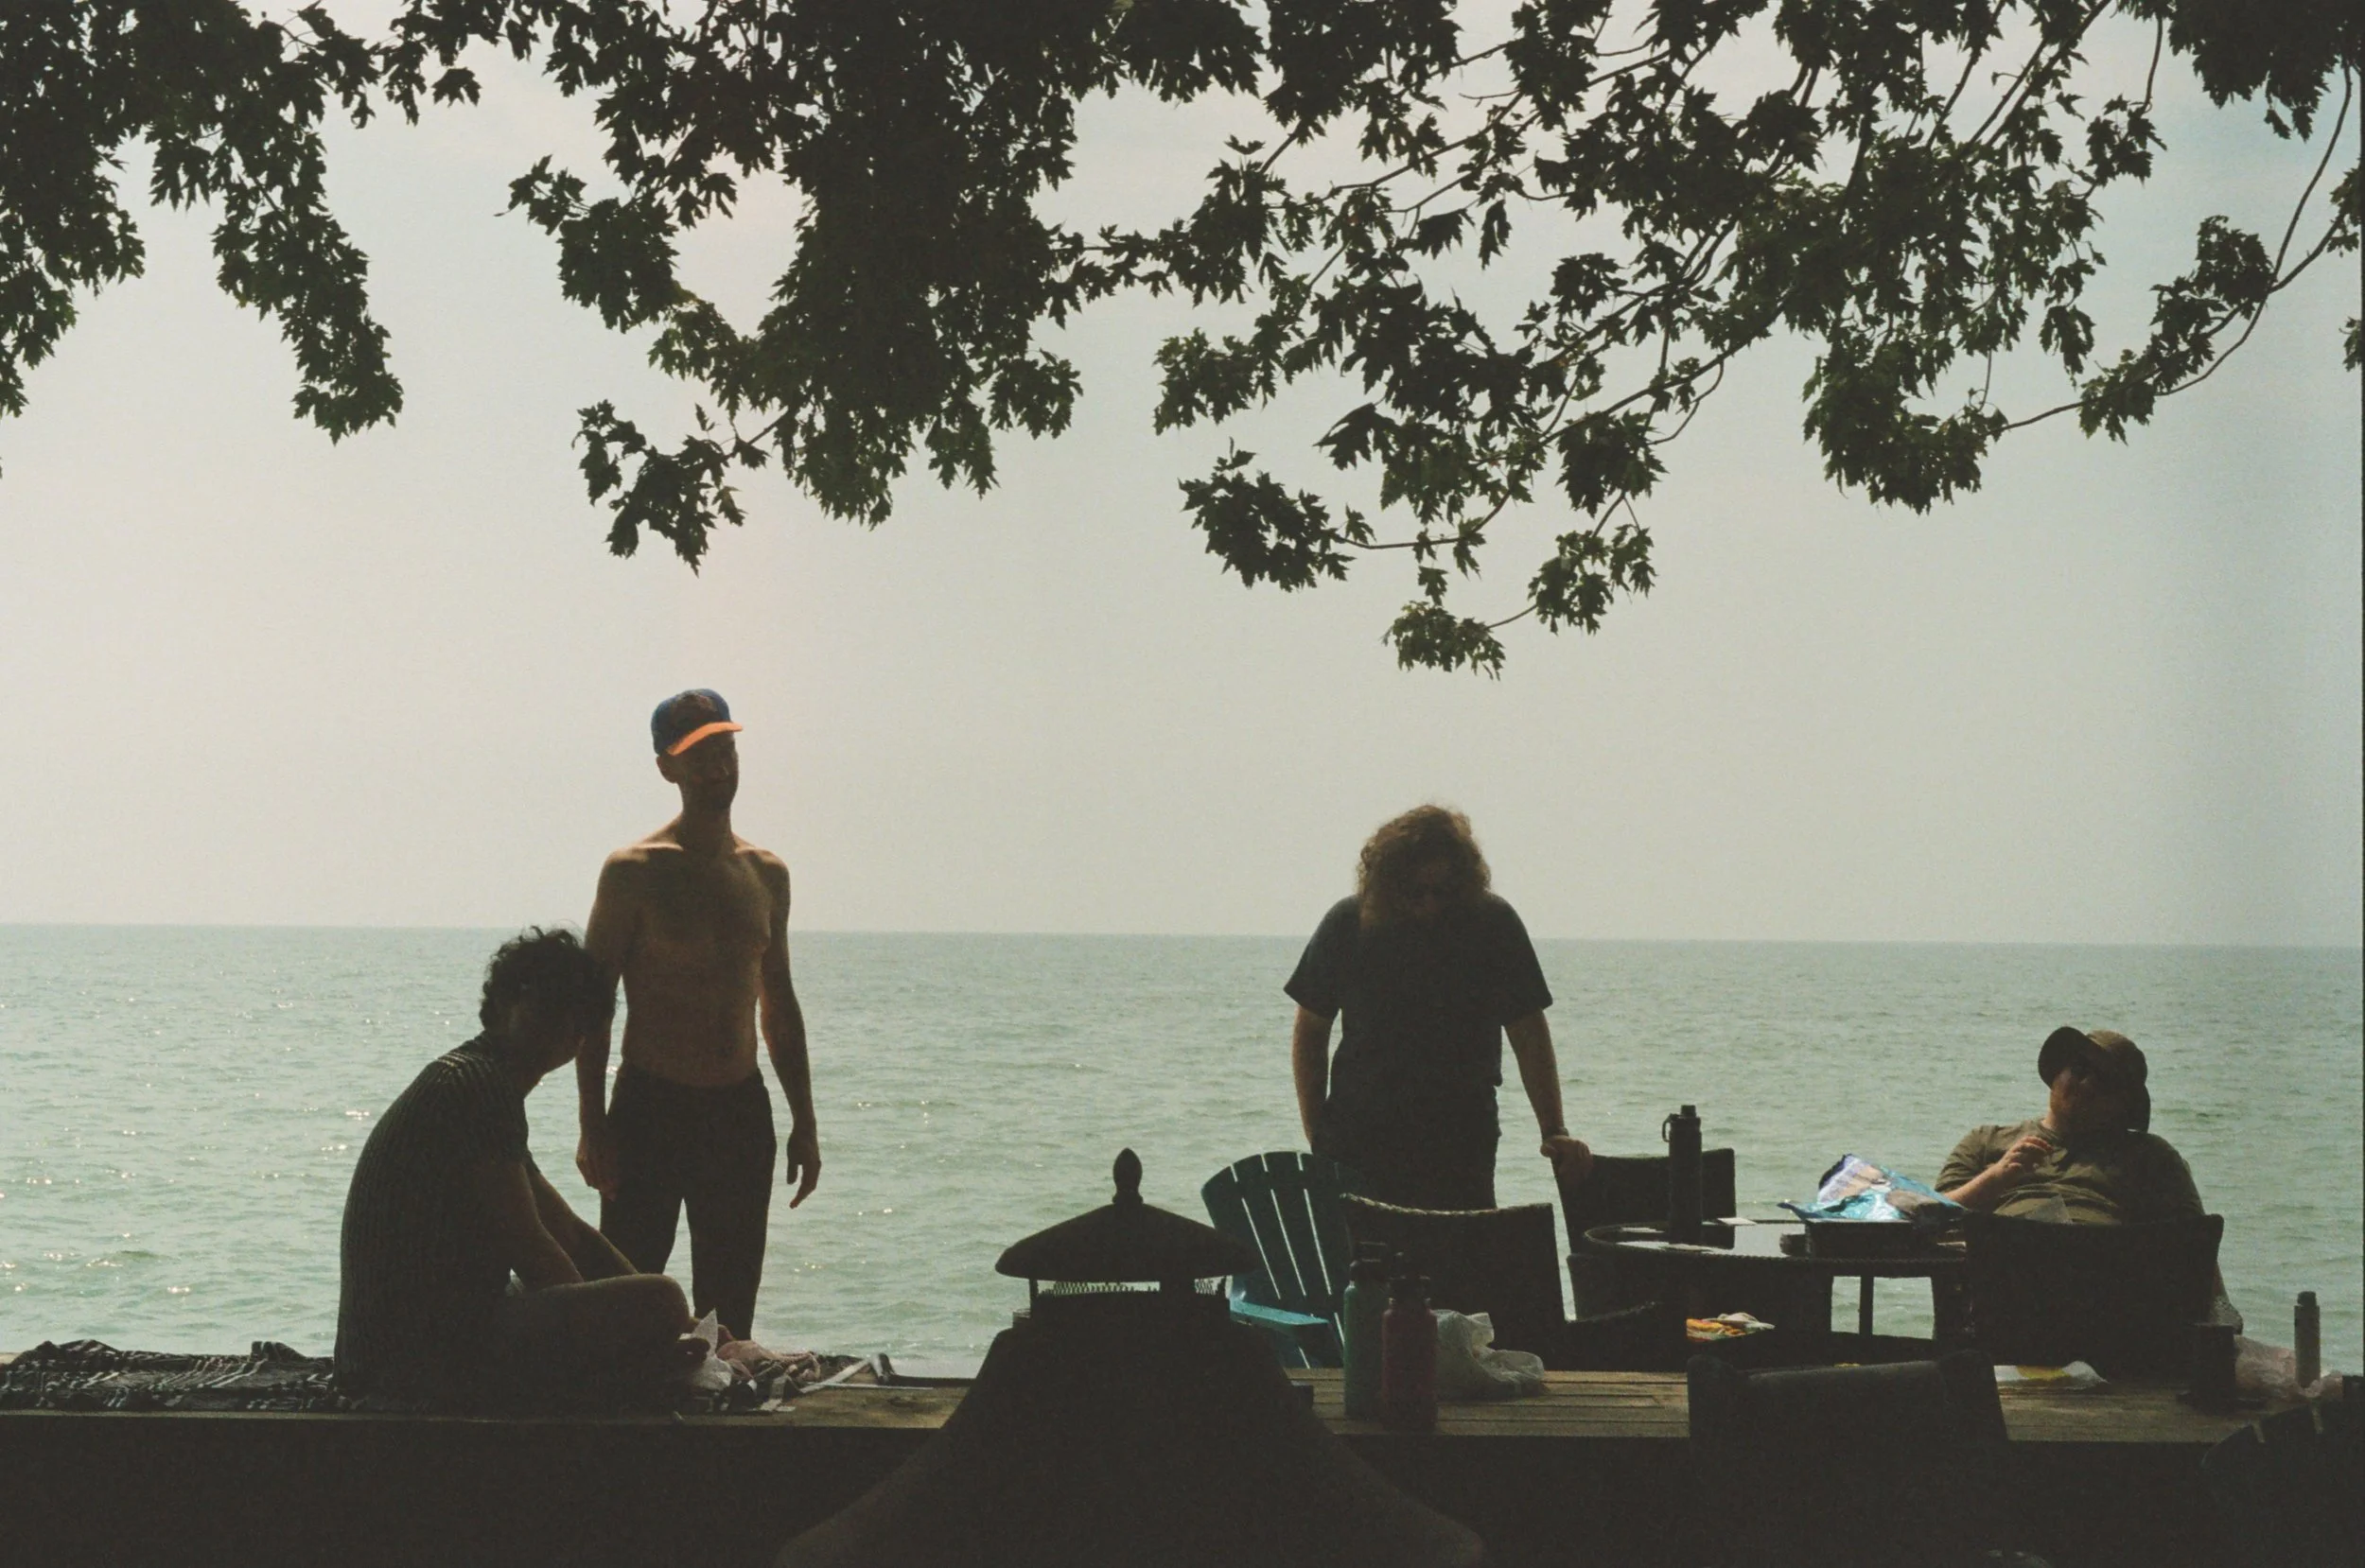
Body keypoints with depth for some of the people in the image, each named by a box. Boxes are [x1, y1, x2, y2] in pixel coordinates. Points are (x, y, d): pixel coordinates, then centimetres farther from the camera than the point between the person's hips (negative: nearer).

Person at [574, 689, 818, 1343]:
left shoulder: (766, 873, 10)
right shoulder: (634, 871, -5)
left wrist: (803, 1123, 13)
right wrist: (594, 1127, -13)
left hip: (742, 1110, 5)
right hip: (650, 1109, -5)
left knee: (731, 1306, 8)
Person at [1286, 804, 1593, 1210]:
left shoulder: (1492, 923, -1)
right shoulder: (1348, 925, 0)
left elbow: (1529, 1034, 3)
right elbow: (1310, 1032, 8)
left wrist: (1554, 1131, -6)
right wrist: (1317, 1139, 2)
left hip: (1461, 1151, -1)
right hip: (1355, 1151, 1)